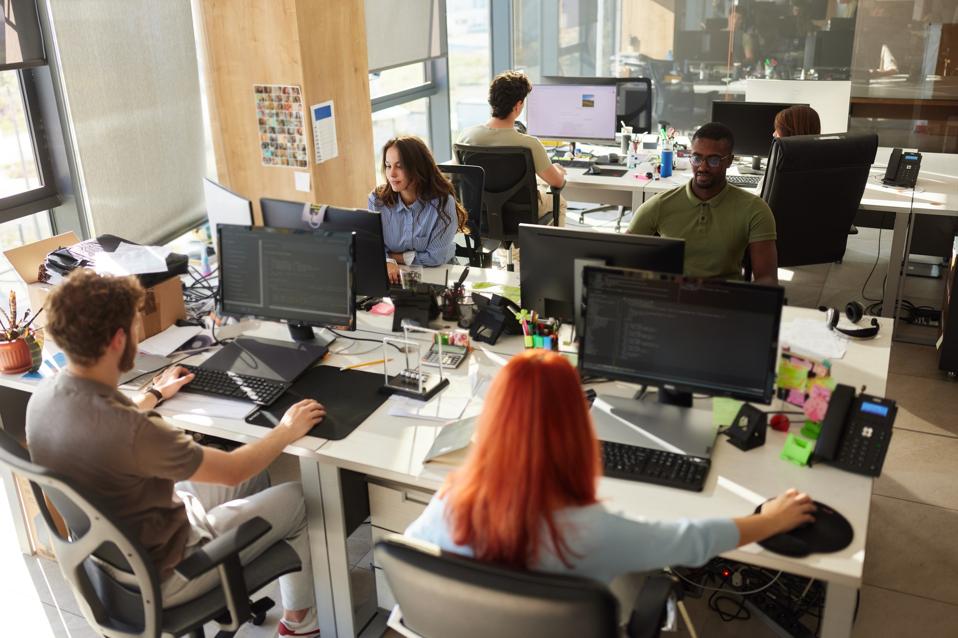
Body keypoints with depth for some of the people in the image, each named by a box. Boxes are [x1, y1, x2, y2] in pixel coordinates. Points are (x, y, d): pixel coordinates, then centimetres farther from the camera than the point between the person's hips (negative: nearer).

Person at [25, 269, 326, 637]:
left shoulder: (44, 396, -11)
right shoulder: (132, 431, -37)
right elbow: (233, 470, -22)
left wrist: (155, 394, 28)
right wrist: (287, 431, -5)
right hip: (157, 577, -8)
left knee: (256, 478, 21)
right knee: (299, 499, 8)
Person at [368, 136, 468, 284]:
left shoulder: (442, 203, -16)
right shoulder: (377, 199, -5)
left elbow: (435, 258, -15)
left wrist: (394, 257, -10)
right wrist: (387, 262, -24)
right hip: (394, 277, 2)